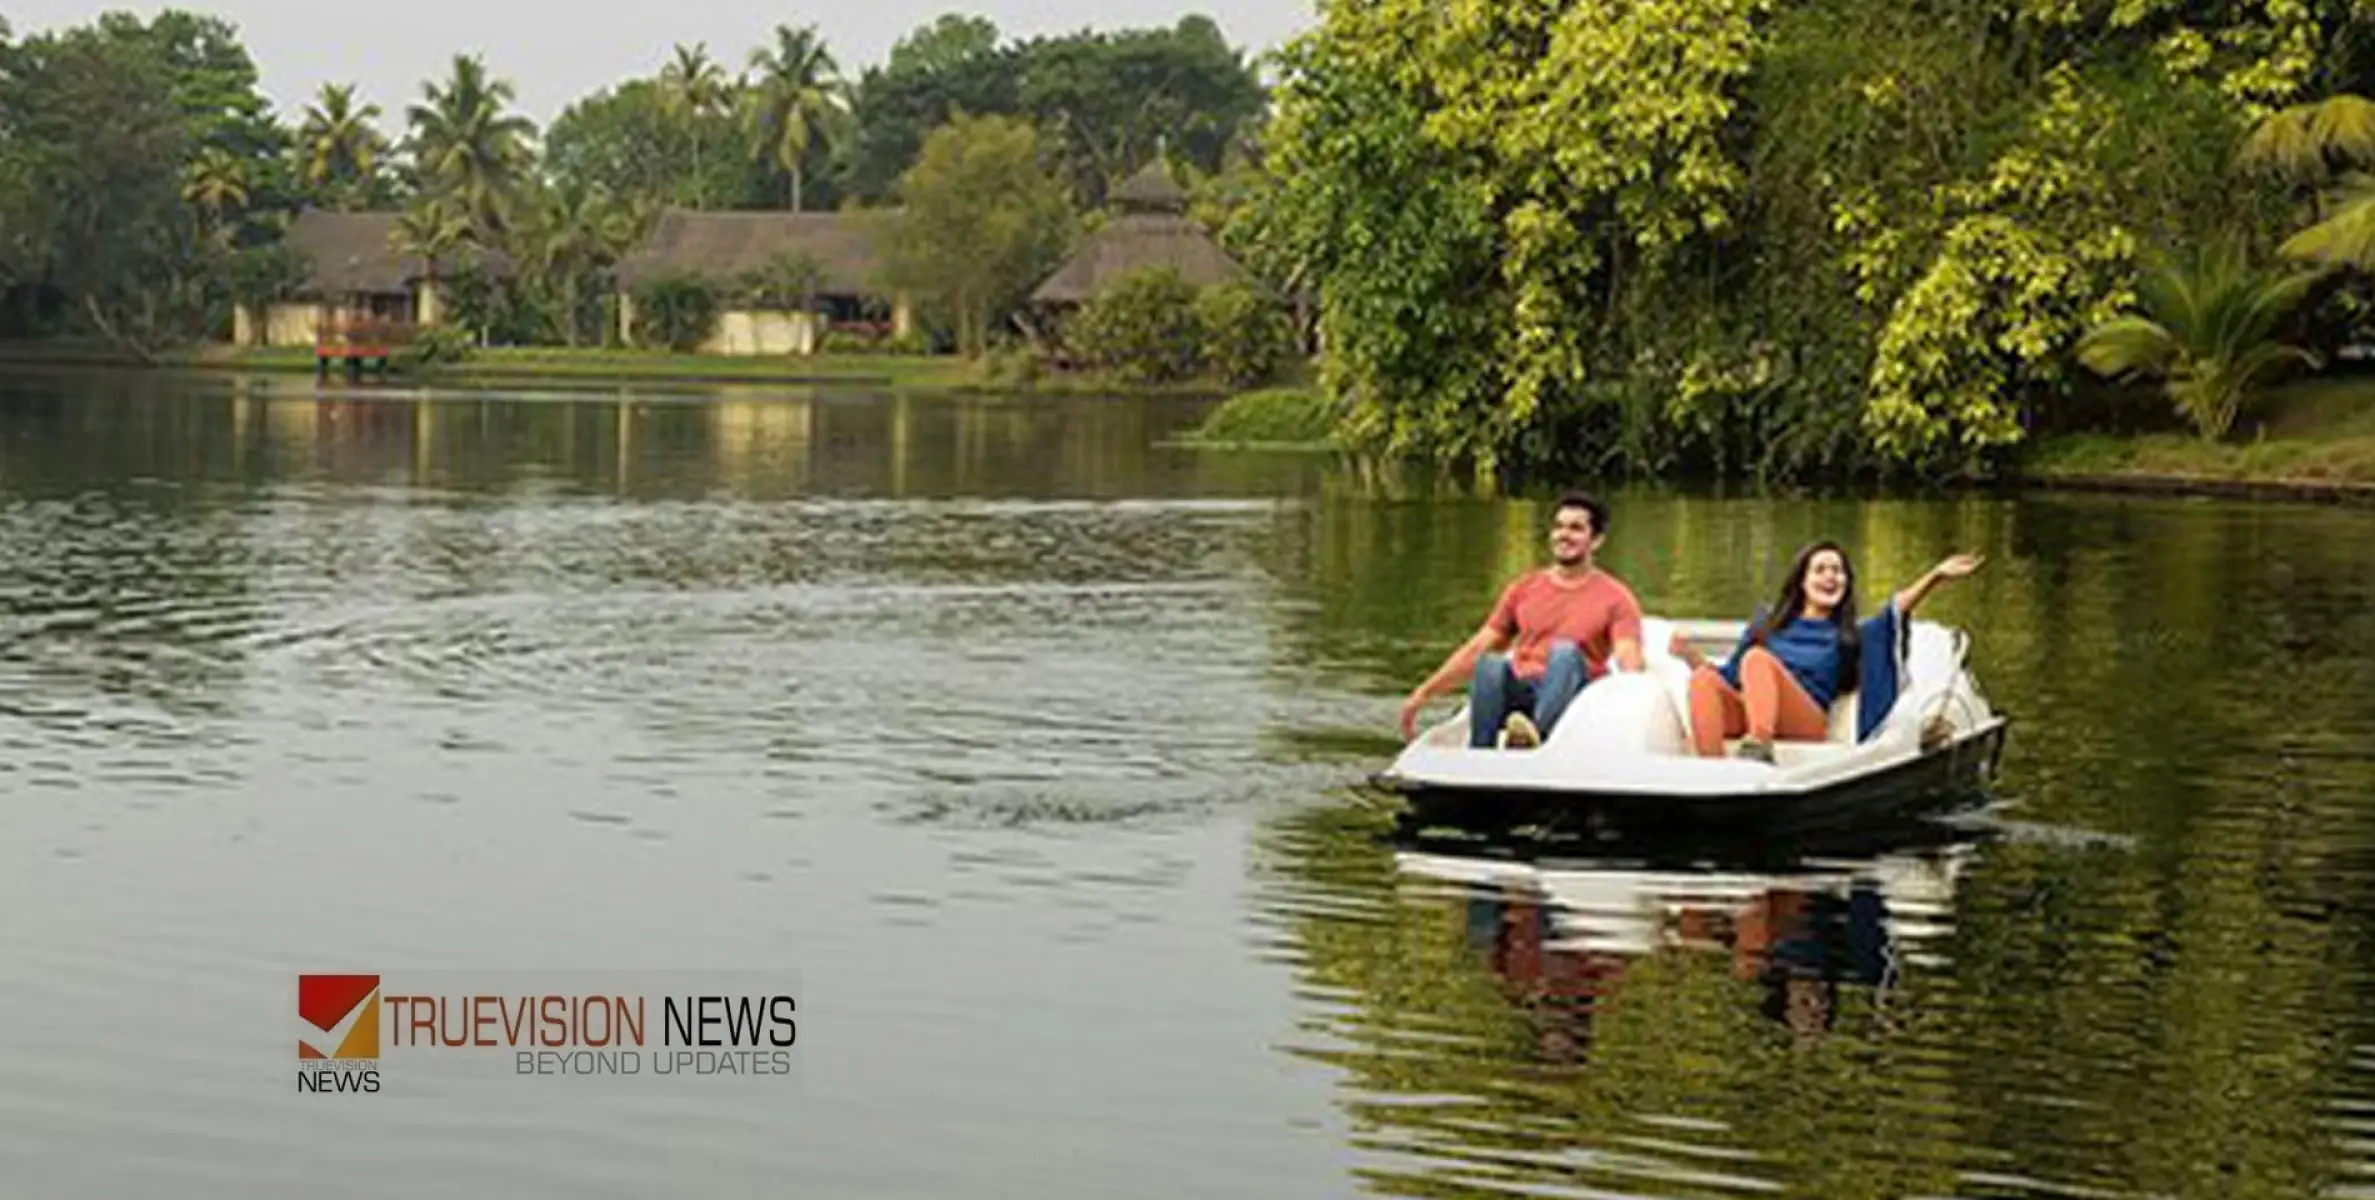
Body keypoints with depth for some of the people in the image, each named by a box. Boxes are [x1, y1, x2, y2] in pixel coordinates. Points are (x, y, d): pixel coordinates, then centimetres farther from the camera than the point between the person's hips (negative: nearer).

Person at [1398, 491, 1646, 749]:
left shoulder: (1615, 597, 8)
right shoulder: (1523, 588, 19)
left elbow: (1628, 659, -7)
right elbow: (1476, 649, 17)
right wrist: (1423, 694, 10)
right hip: (1519, 695, 3)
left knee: (1565, 651, -33)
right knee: (1489, 663, -29)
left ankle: (1534, 733, -57)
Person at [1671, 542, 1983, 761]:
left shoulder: (1850, 637, 25)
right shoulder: (1765, 627, 31)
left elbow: (1896, 610, 8)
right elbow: (1729, 677, 27)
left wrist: (1937, 576, -7)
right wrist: (1690, 655, 9)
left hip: (1808, 725, -2)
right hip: (1745, 715, 2)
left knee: (1756, 658, -29)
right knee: (1703, 679, -28)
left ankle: (1759, 747, -54)